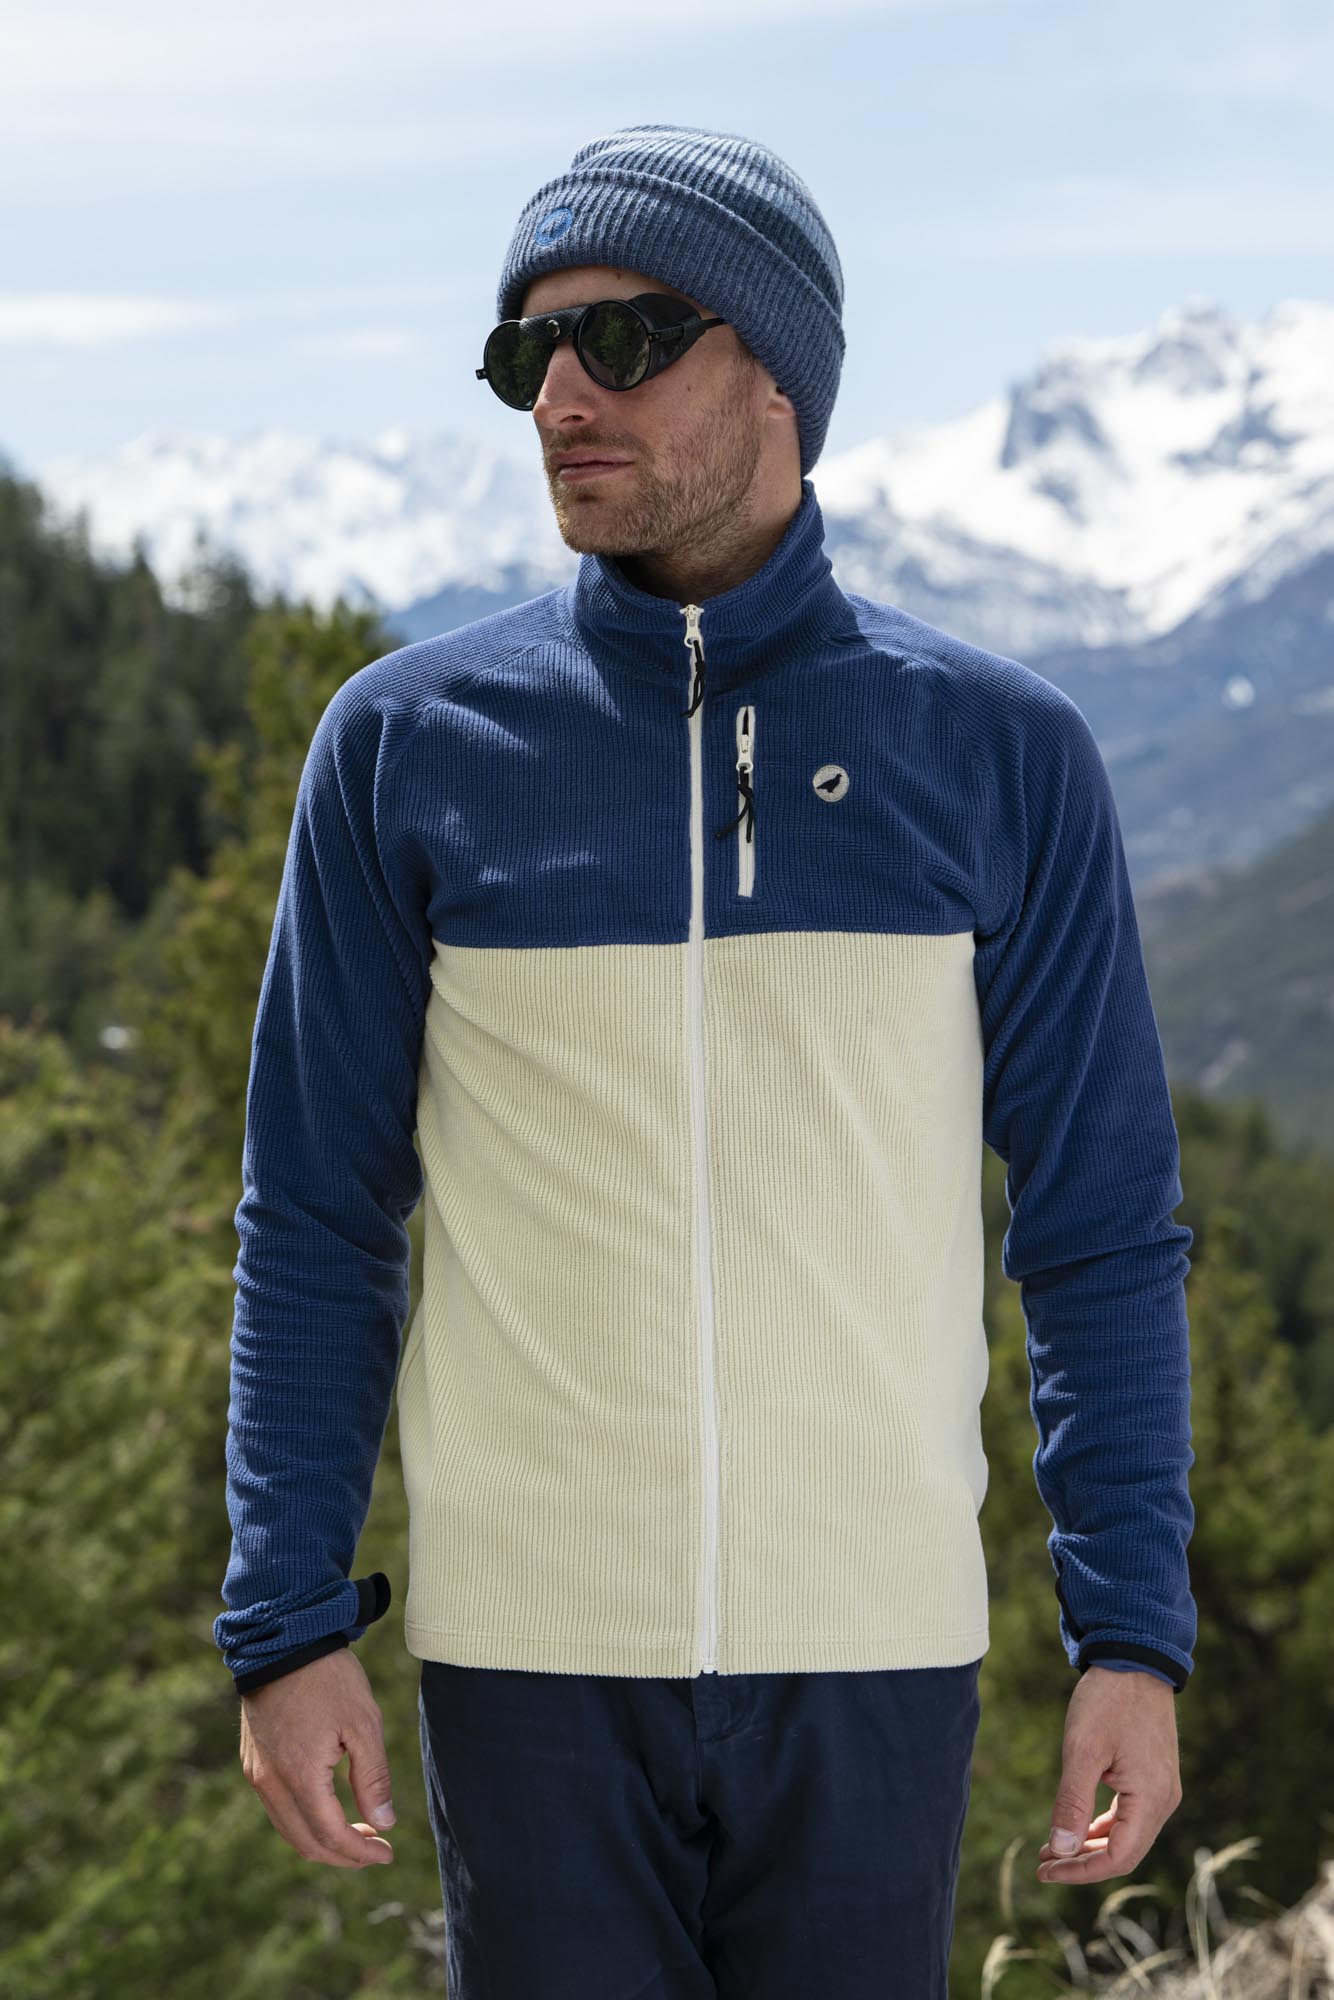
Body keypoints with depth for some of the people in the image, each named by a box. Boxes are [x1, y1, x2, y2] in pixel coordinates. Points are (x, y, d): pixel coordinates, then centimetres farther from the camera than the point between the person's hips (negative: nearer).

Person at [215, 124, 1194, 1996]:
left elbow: (1103, 1229, 4)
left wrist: (1135, 1633, -2)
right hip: (532, 1662, 0)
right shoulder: (410, 745, 1)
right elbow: (316, 1222, 4)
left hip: (875, 1655, 0)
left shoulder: (999, 752, 1)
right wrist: (287, 1624, -1)